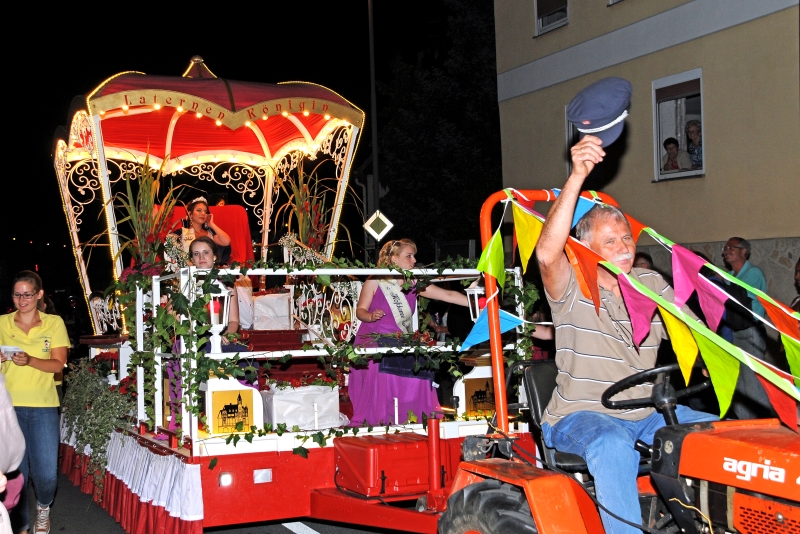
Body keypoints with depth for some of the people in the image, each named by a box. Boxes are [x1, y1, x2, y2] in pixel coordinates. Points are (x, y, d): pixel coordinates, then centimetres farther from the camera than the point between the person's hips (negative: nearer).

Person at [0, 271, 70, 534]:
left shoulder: (54, 323, 5)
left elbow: (58, 364, -3)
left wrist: (29, 361, -20)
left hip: (43, 406, -1)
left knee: (46, 473, -5)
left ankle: (44, 507, 27)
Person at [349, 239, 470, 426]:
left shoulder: (414, 283, 3)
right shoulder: (375, 282, -6)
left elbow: (448, 295, -2)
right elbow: (360, 310, -1)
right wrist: (371, 316, -24)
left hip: (402, 344, 4)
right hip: (374, 341, -4)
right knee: (379, 385, -21)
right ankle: (370, 423, -10)